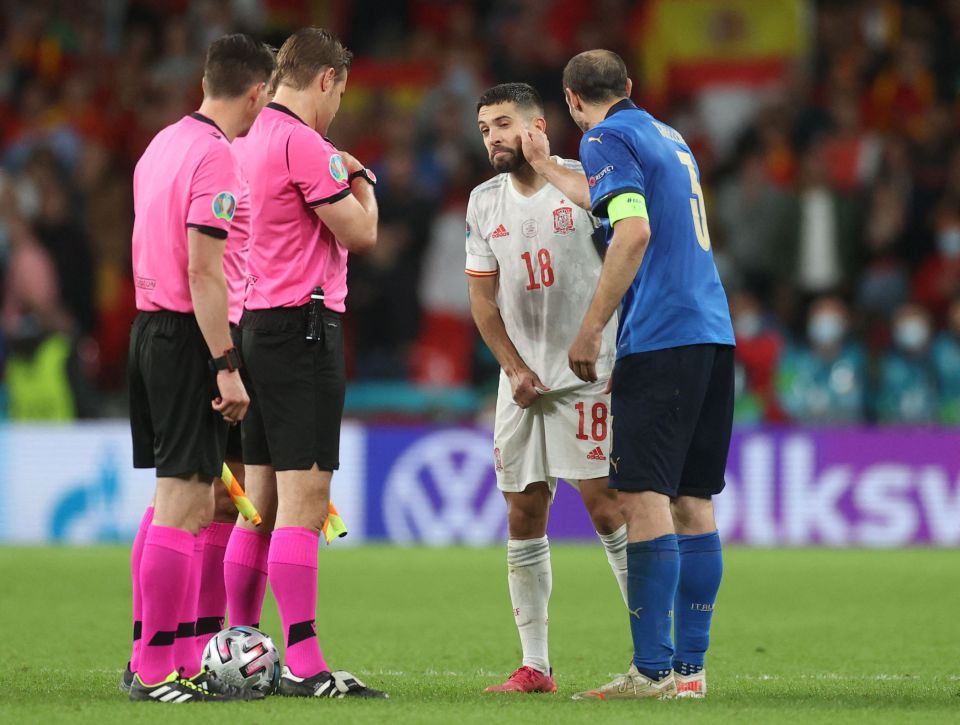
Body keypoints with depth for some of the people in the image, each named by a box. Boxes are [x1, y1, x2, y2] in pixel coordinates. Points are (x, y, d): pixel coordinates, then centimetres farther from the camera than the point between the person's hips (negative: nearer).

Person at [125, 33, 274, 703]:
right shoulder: (217, 158, -14)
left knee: (174, 499, 16)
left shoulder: (165, 144, 14)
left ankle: (157, 658, 20)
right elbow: (204, 272, -19)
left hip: (149, 324, 10)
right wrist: (226, 367, -19)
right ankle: (158, 672, -7)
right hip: (190, 338, -10)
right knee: (185, 505, -7)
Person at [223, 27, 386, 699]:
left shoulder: (254, 141, 15)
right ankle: (304, 663, -15)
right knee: (304, 499, -12)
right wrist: (360, 180, 7)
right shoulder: (302, 143, -14)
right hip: (302, 325, -10)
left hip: (258, 324, 10)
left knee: (261, 502, 12)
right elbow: (361, 234, -10)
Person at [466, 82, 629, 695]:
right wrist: (515, 369, 3)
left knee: (605, 505, -11)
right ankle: (534, 665, 9)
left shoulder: (584, 181, -6)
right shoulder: (485, 201, 9)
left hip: (587, 373, -5)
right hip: (523, 380, 5)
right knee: (524, 514, 4)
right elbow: (483, 298, 13)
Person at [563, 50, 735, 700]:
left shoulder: (607, 140, -4)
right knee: (693, 500, 9)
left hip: (659, 338, -8)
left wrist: (590, 330, -16)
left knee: (645, 498, -10)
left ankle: (653, 671, -15)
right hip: (714, 333, 8)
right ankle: (690, 666, 8)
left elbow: (634, 232, -17)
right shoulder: (670, 139, 21)